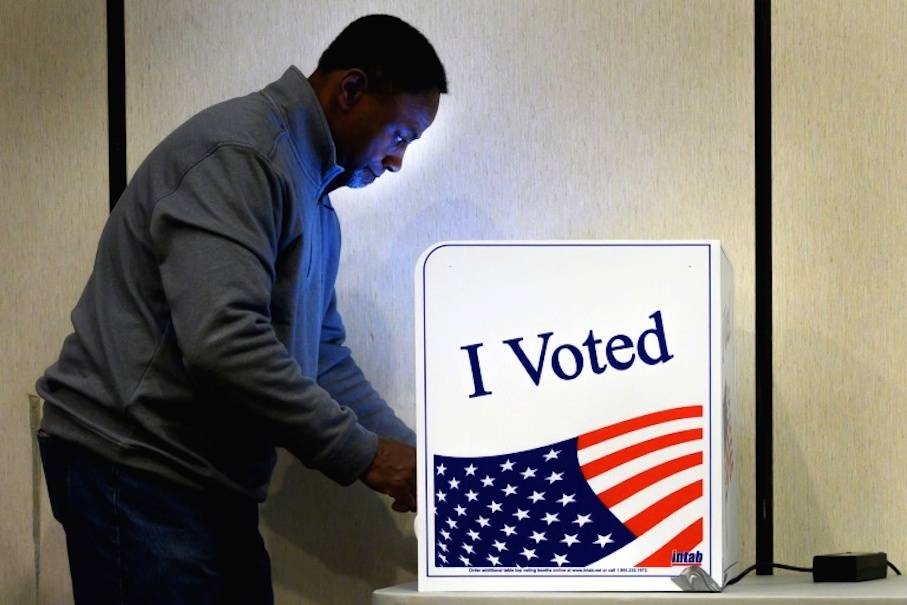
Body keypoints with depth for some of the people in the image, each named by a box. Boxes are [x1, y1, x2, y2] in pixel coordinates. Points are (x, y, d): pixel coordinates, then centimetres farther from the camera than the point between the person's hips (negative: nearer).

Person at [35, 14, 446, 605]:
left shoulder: (313, 199, 17)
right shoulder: (238, 156, -15)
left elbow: (324, 356, 22)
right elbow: (221, 340, -26)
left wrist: (416, 459, 11)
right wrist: (361, 453, -19)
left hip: (210, 483, 10)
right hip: (132, 467, -10)